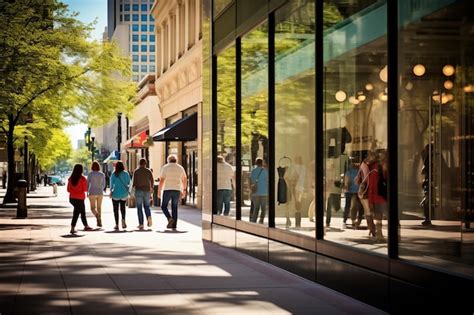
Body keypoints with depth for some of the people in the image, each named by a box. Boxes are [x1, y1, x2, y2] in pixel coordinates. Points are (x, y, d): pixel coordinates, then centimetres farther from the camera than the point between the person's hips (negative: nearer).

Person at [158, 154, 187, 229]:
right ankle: (174, 224, 3)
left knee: (164, 206, 9)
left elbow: (162, 180, -8)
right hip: (177, 190, 3)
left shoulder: (165, 167, -1)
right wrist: (184, 190, 25)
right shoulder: (180, 168, 10)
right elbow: (184, 180, 17)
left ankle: (170, 218, -15)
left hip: (167, 190, -3)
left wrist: (159, 191, -4)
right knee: (174, 208, 10)